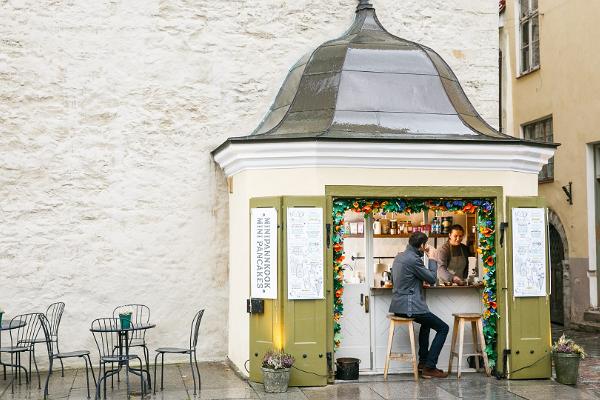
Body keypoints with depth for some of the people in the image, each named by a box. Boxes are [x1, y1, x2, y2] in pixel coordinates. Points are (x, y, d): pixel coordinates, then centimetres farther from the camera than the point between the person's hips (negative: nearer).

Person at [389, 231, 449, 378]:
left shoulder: (399, 257, 12)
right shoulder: (413, 259, -17)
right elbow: (432, 279, -10)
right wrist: (431, 259, 3)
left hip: (397, 306, 10)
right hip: (409, 306, -10)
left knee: (426, 322, 34)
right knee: (443, 328, 1)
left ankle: (423, 361, 33)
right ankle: (429, 368, -2)